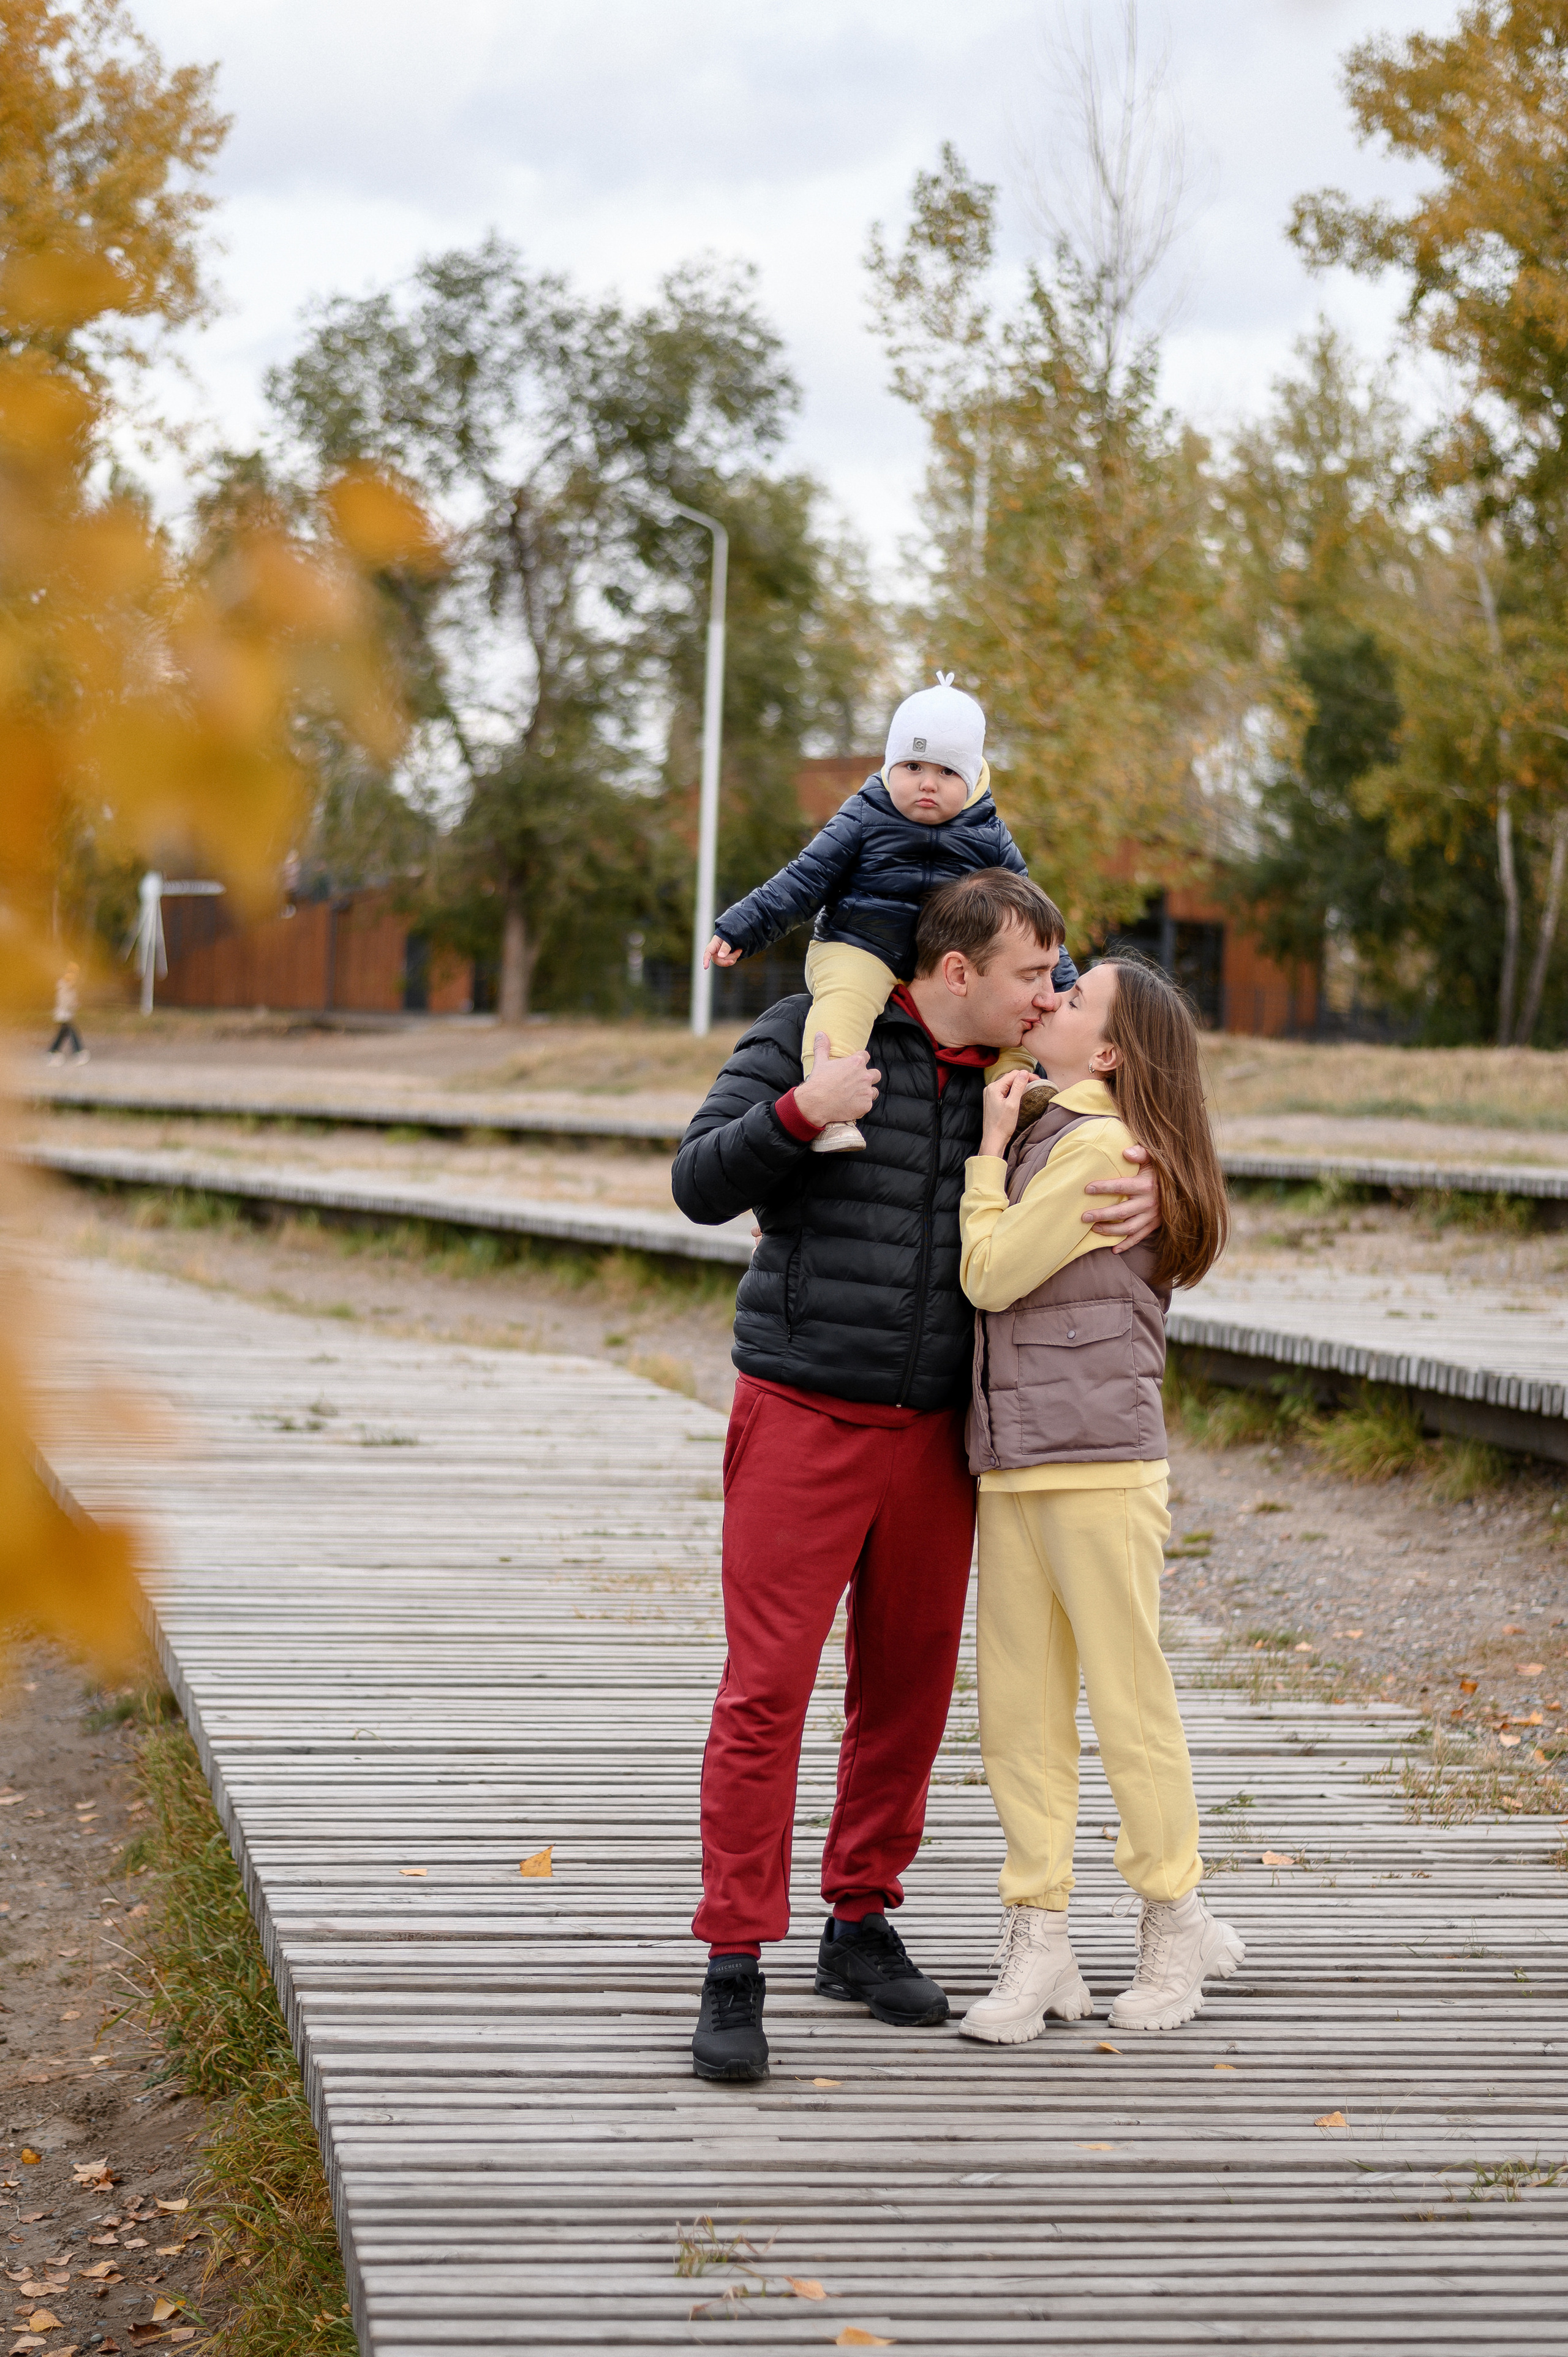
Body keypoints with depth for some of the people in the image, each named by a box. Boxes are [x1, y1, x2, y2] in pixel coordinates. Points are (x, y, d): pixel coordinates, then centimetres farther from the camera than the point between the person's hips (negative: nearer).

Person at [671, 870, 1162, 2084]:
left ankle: (862, 1925, 27)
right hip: (802, 1422, -5)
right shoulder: (814, 1032, -6)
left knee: (910, 1685, 11)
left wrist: (1150, 1195, -8)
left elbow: (1117, 1161, 16)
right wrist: (803, 1110, -26)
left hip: (933, 1436, 5)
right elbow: (702, 1185, -10)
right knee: (766, 1689, -9)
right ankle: (735, 1975, -5)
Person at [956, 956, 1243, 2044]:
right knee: (1018, 1709, 5)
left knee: (1129, 1699, 1)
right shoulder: (1040, 1130, 17)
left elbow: (992, 1275, -10)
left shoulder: (1102, 1147, -10)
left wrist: (989, 1152, -2)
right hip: (1012, 1466, 8)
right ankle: (1038, 1945, 8)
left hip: (1099, 1464, -8)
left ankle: (1174, 1920, 15)